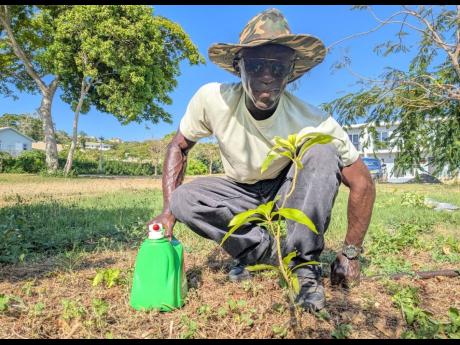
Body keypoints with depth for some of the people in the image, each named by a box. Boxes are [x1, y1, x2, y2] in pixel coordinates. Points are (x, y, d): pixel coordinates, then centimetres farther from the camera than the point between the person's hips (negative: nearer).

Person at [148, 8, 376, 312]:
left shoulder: (313, 123, -28)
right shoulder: (212, 99, -23)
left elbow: (362, 182, -17)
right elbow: (179, 147, -7)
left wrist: (351, 253, -12)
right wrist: (169, 211, -15)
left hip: (289, 194, -1)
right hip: (244, 195, 2)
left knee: (321, 151, -30)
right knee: (183, 199, -25)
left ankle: (305, 264, -19)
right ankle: (266, 249, -11)